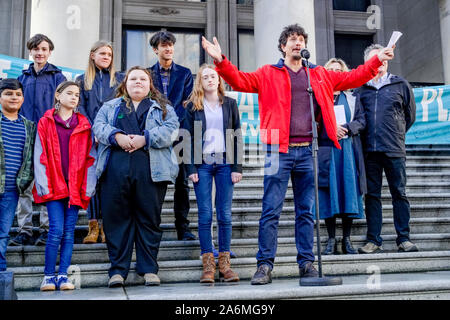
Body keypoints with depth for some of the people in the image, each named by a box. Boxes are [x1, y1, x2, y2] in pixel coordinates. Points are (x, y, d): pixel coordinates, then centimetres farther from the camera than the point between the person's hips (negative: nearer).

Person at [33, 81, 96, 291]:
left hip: (75, 187, 2)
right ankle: (49, 276, 5)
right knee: (56, 230, -8)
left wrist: (88, 186, -1)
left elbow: (89, 157, 7)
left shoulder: (84, 125, 11)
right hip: (54, 186, -2)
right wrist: (43, 185, -7)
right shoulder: (46, 122, 5)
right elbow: (40, 155, 1)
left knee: (69, 232, 2)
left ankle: (62, 275, 8)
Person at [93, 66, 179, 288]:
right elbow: (98, 126, 8)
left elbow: (171, 129, 2)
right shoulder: (110, 107, 24)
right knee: (116, 217, -1)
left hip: (151, 168, -1)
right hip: (116, 167, 1)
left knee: (149, 218, 0)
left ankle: (149, 268, 10)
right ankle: (118, 269, 8)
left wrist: (145, 139, -13)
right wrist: (117, 136, -13)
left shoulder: (163, 108, 20)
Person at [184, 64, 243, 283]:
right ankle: (208, 264, 4)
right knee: (205, 215, -2)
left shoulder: (229, 104, 11)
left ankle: (224, 263, 9)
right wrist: (191, 168, -5)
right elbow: (188, 138, 4)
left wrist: (237, 167, -1)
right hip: (202, 163, -1)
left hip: (225, 162, 1)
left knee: (225, 214, 1)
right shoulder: (193, 106, 7)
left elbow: (237, 136, 7)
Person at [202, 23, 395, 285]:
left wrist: (377, 61, 15)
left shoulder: (320, 75, 17)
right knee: (271, 210, -4)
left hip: (307, 151, 3)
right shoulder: (268, 74, 9)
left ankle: (307, 263, 17)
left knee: (306, 211, 8)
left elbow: (352, 78, 20)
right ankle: (265, 265, 2)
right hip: (279, 151, -3)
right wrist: (221, 61, -16)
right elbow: (240, 80, -2)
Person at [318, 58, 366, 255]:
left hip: (348, 150, 2)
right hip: (326, 151, -2)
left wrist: (345, 128, -10)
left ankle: (346, 239, 6)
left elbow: (361, 121, 7)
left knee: (349, 190, -2)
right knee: (328, 191, -4)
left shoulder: (352, 99, 17)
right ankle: (331, 240, 3)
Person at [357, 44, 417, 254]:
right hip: (369, 150, 1)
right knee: (372, 195, 3)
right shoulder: (361, 88, 11)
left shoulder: (401, 85, 9)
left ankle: (403, 239, 9)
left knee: (399, 193, 1)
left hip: (394, 150, -1)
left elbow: (410, 115, 15)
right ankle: (374, 240, 8)